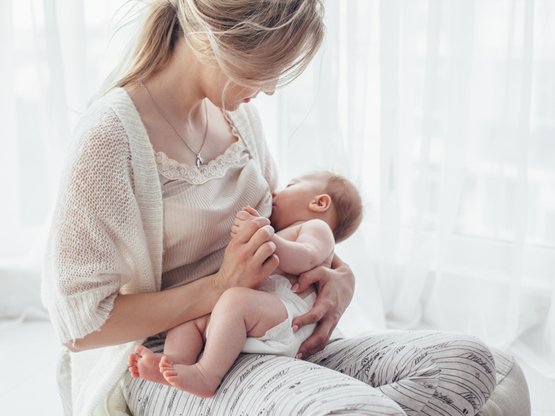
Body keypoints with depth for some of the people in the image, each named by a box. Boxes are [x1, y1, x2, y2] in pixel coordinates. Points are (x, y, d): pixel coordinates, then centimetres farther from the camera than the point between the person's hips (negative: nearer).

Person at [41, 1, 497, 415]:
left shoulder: (238, 113, 9)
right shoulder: (111, 135, -15)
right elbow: (81, 324, -15)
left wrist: (340, 275, 1)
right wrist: (219, 288, -19)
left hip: (256, 343, 8)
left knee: (467, 359, -10)